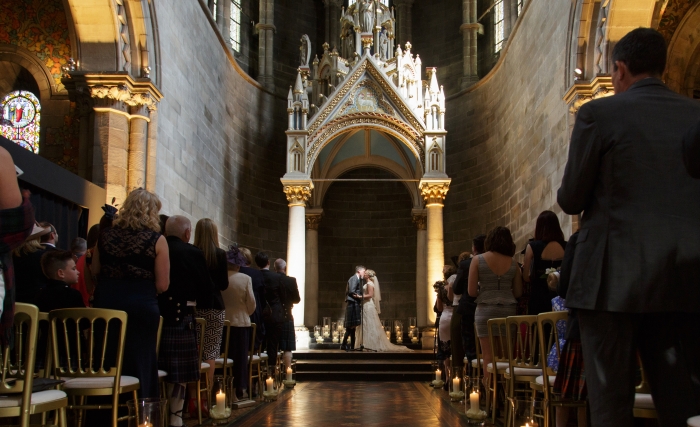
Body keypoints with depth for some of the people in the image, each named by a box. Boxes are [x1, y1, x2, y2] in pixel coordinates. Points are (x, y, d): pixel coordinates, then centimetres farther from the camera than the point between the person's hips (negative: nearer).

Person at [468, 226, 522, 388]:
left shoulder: (478, 260, -3)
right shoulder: (512, 263, 4)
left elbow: (472, 291, -5)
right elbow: (518, 292, 8)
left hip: (485, 310, -2)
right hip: (509, 310, 2)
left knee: (489, 356, 0)